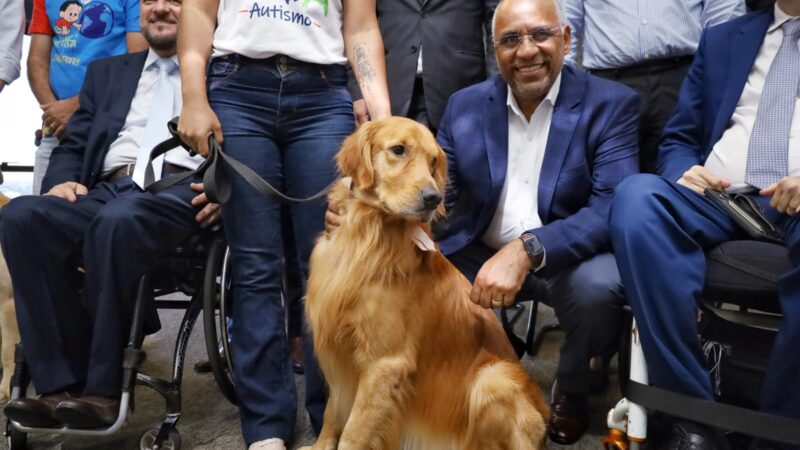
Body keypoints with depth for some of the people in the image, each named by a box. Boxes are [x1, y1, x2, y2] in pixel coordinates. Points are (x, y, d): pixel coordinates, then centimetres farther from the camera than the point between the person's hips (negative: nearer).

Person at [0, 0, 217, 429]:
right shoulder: (107, 72, 30)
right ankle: (62, 384, -25)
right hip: (108, 190, 5)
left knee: (118, 221, -38)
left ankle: (102, 388, -27)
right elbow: (72, 147, 24)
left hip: (182, 190, -4)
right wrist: (63, 181, 1)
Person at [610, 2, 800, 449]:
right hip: (716, 197, 3)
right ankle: (692, 411, -27)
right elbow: (678, 139, 23)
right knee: (637, 194, -30)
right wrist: (684, 171, -2)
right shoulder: (722, 39, 25)